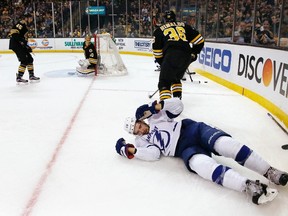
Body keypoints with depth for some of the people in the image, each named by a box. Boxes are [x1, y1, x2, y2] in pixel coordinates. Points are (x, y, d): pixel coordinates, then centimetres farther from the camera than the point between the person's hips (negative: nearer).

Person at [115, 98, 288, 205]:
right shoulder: (142, 141, 18)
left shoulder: (156, 116, 20)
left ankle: (270, 172, -21)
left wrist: (156, 106, -1)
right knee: (200, 163, -34)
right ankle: (248, 186, -49)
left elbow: (177, 105, 11)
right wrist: (129, 149, -7)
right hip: (185, 150, -1)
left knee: (224, 143, -26)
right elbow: (153, 154, -2)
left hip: (193, 130, 1)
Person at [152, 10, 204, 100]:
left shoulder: (159, 30, 19)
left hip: (171, 55, -4)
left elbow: (157, 50, 13)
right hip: (187, 57, 4)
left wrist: (162, 62, 22)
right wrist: (193, 53, 29)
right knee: (176, 79, 27)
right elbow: (199, 40, 19)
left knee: (164, 82, -2)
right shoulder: (184, 26, 25)